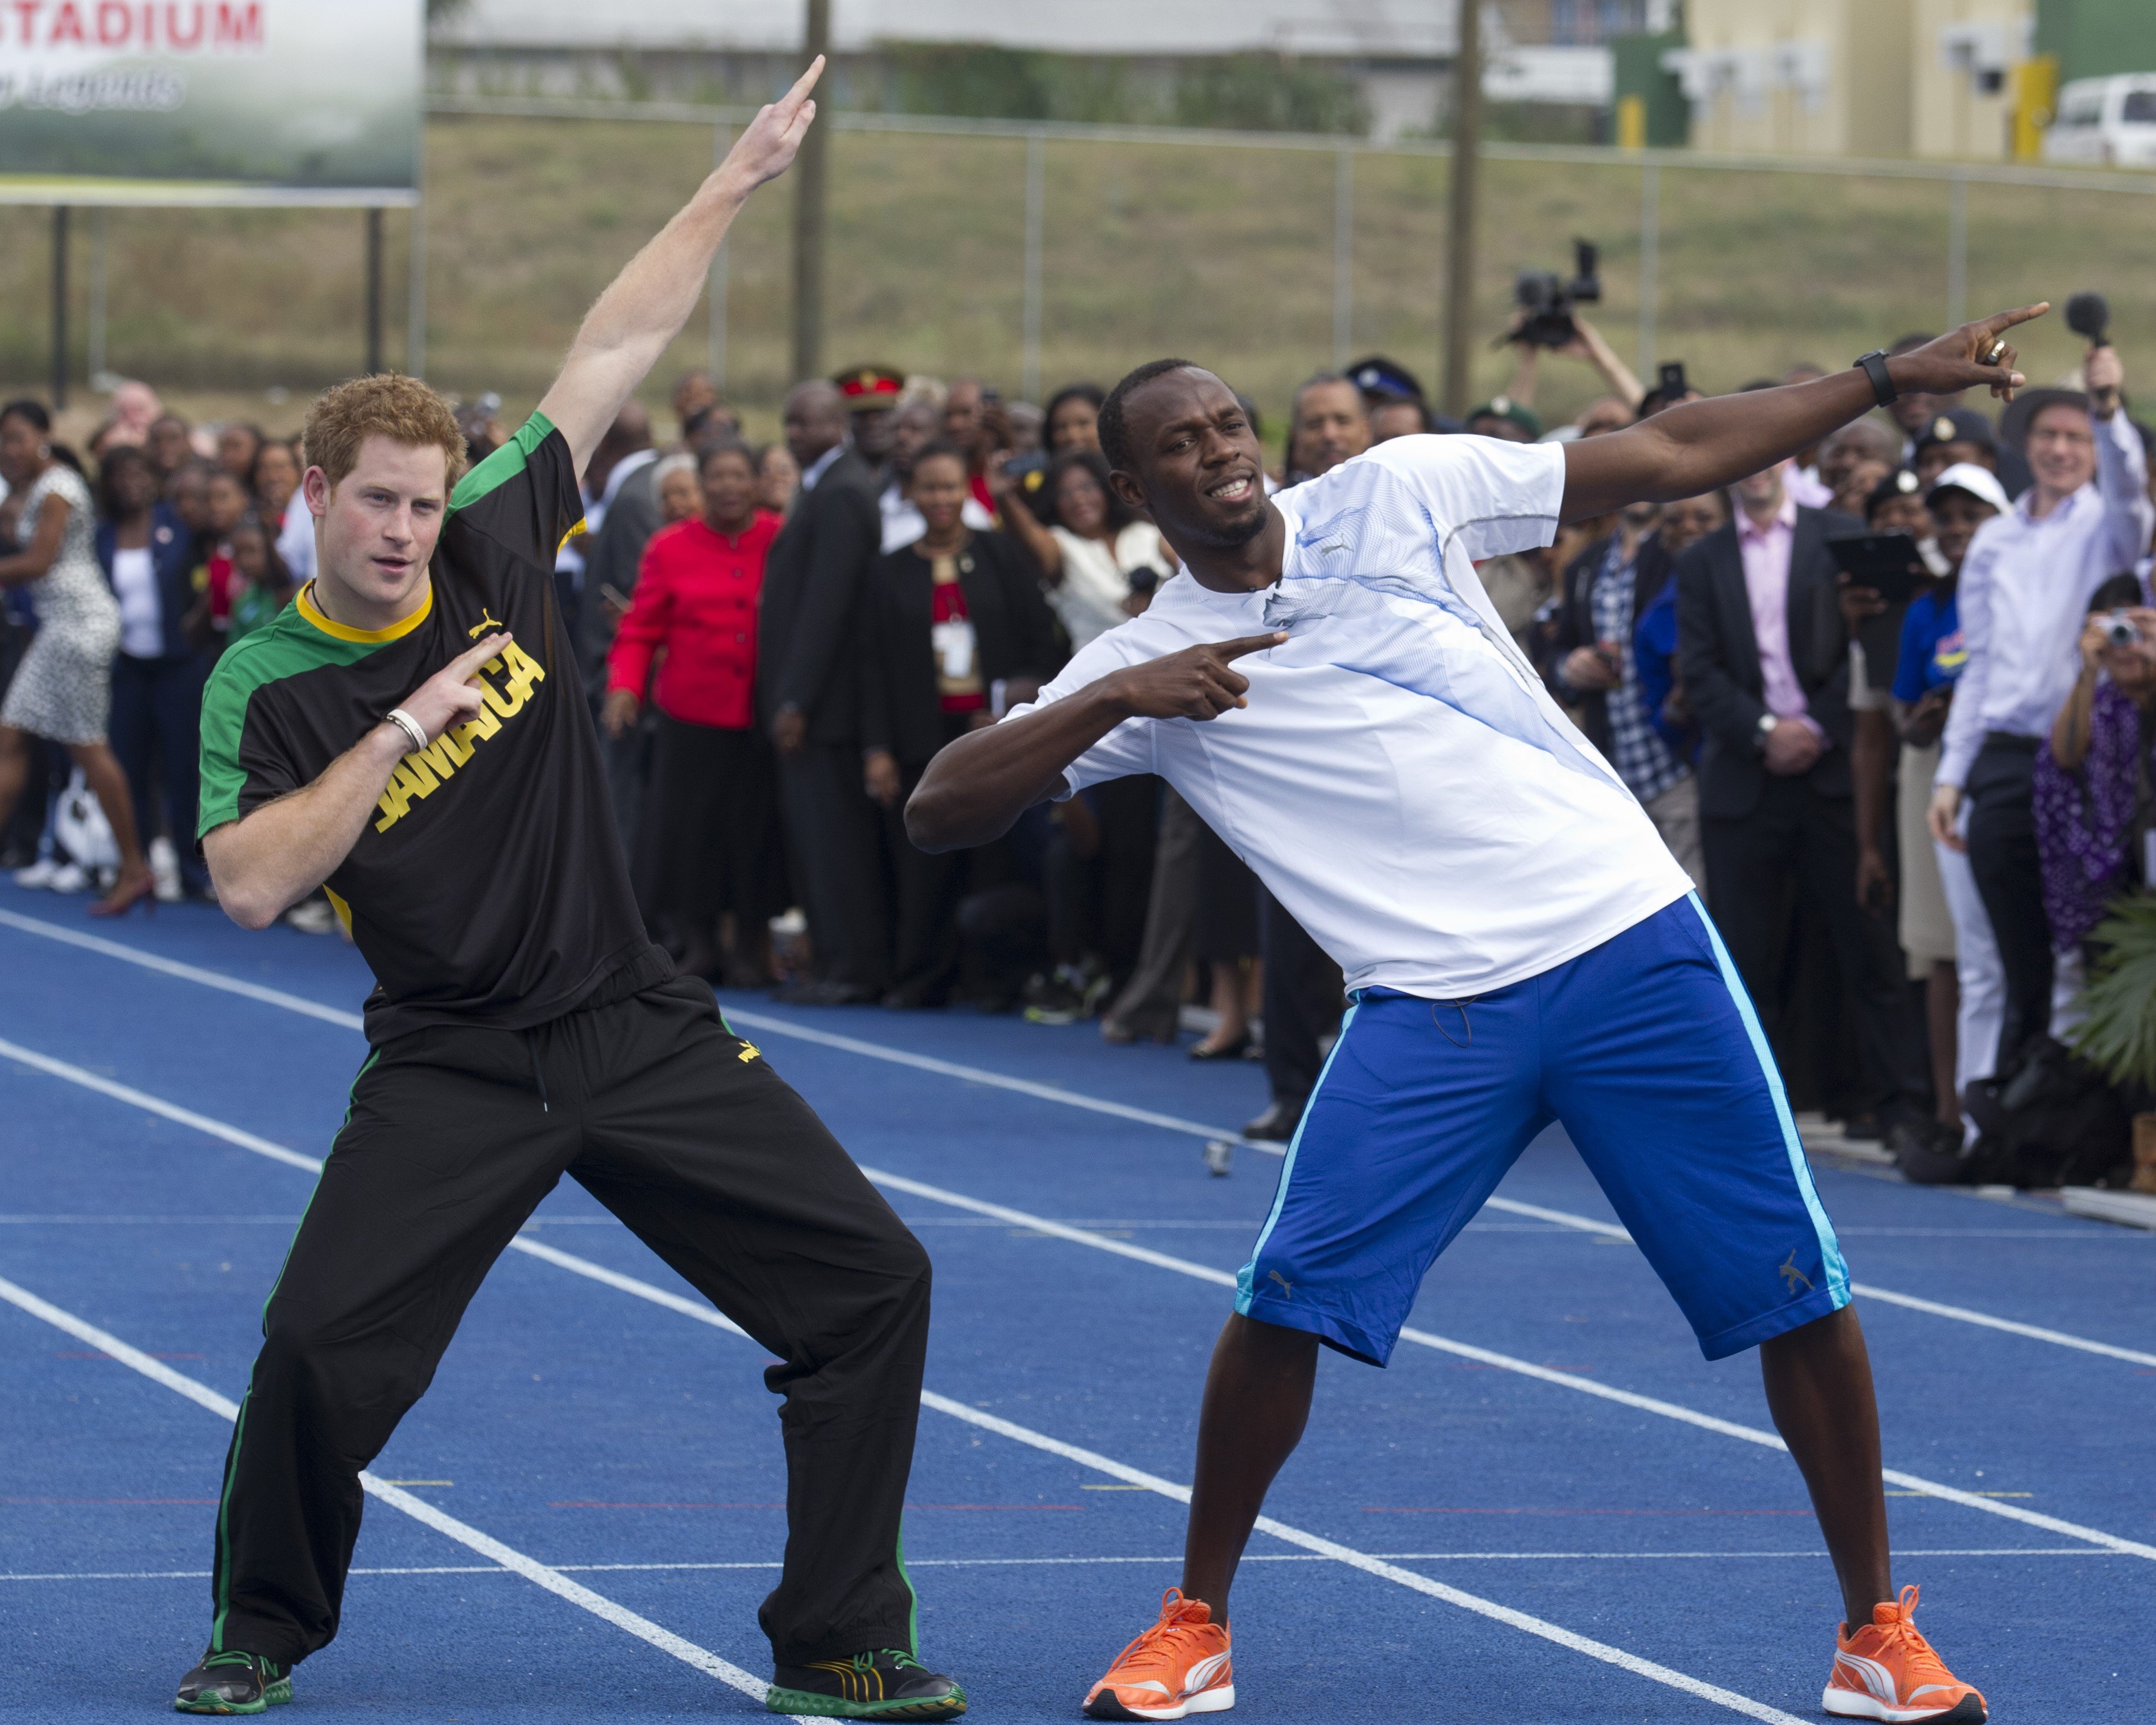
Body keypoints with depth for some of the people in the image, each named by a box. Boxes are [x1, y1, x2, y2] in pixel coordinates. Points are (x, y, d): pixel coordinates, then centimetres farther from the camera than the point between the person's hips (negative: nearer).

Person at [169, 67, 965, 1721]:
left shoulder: (495, 550, 1)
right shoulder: (265, 683, -5)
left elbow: (610, 356, 6)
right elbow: (249, 885, -18)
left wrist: (738, 181, 7)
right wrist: (400, 731, -19)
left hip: (644, 1030, 3)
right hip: (452, 1072, -3)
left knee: (872, 1282, -5)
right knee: (320, 1348, -17)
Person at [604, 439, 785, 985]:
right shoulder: (670, 548, 4)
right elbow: (640, 631, 2)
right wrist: (625, 686, -14)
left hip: (765, 720, 0)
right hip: (692, 720, 0)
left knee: (756, 833, 2)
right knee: (688, 829, -1)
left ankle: (749, 945, 15)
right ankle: (700, 944, 14)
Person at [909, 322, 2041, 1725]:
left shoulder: (1397, 494, 5)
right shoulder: (1141, 669, 4)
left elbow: (1669, 455, 9)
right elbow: (942, 809, -3)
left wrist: (1893, 377, 7)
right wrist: (1116, 704, -15)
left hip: (1630, 936, 1)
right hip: (1433, 1007, 0)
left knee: (1798, 1292, -2)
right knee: (1292, 1295, -15)